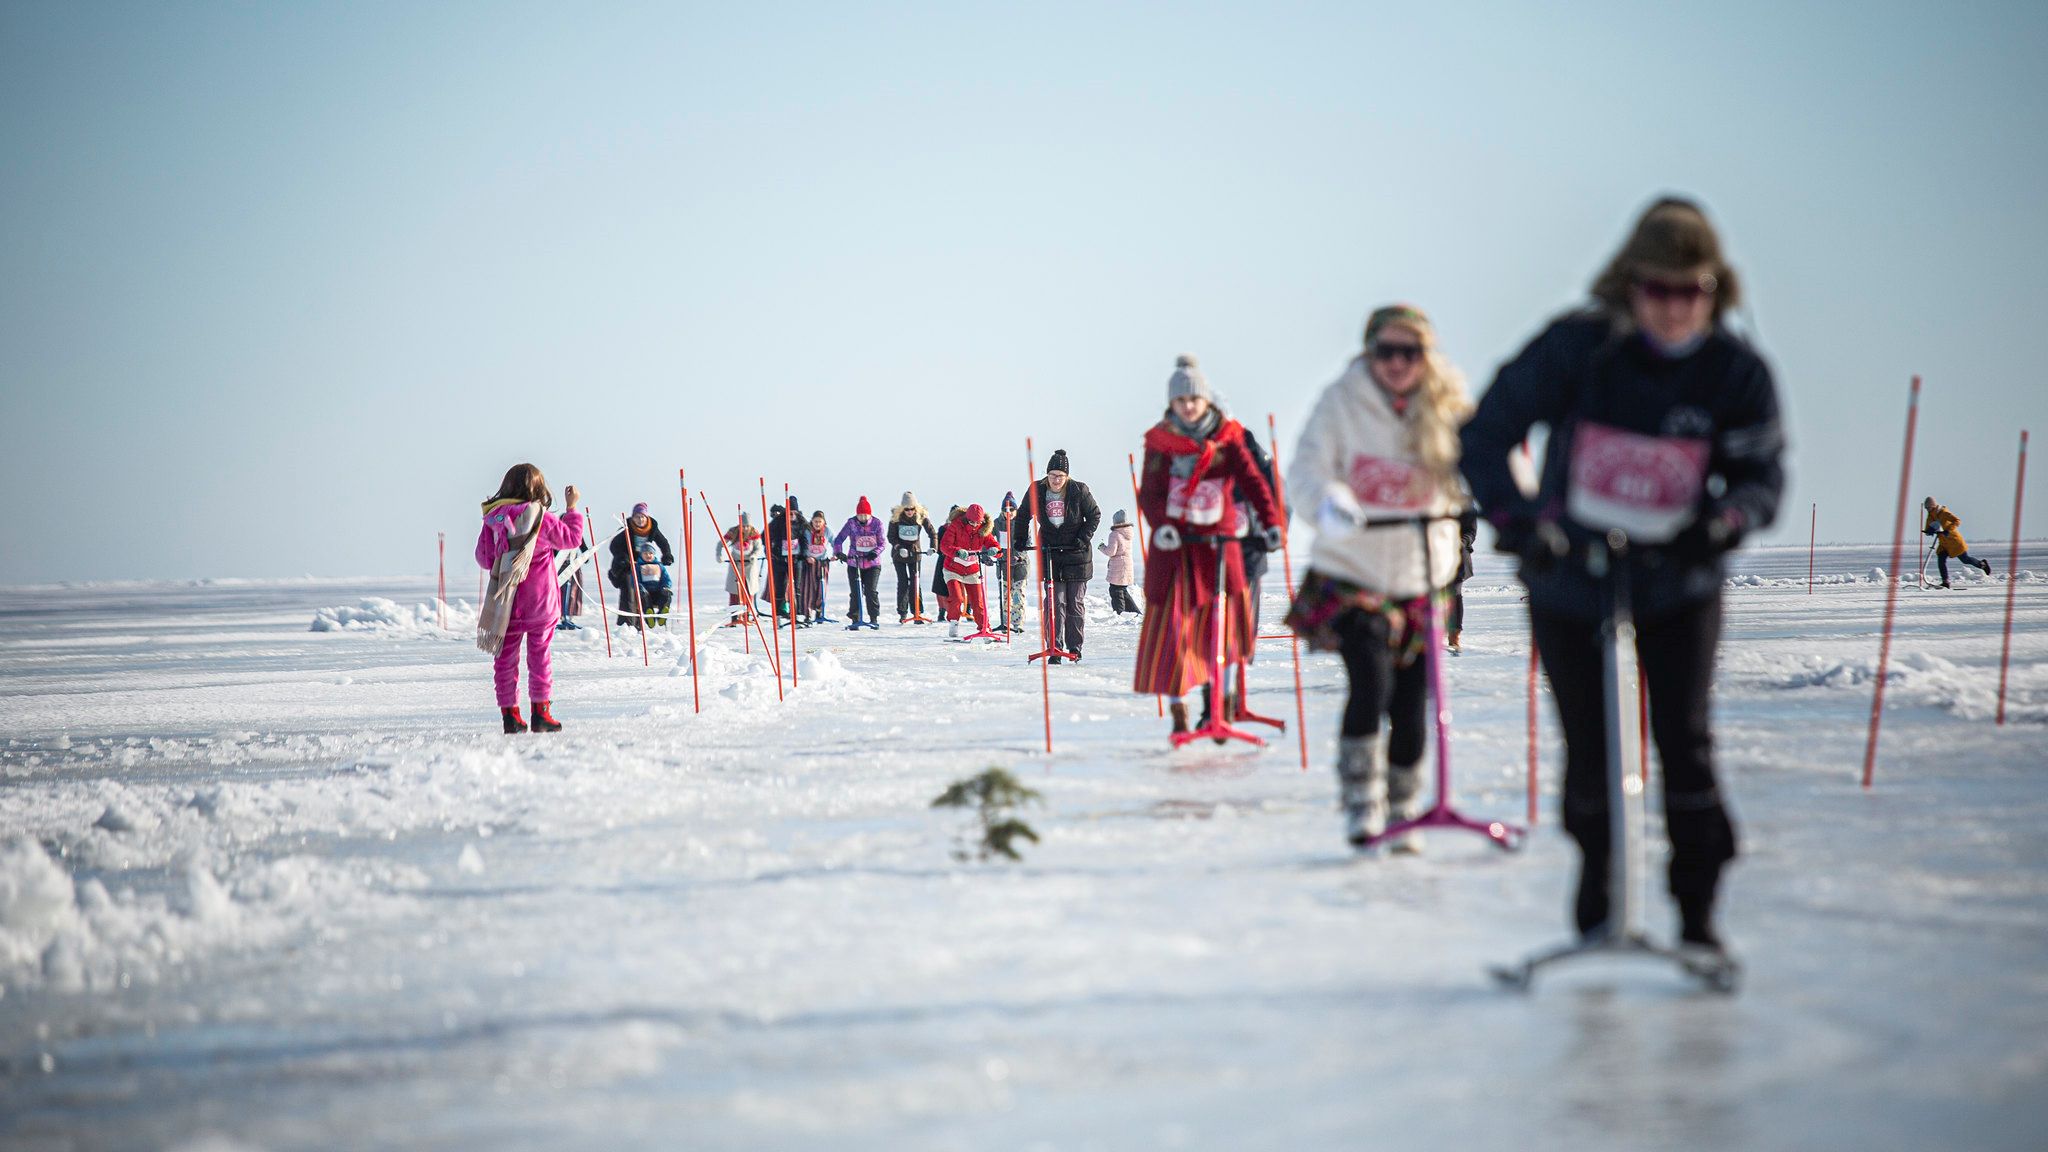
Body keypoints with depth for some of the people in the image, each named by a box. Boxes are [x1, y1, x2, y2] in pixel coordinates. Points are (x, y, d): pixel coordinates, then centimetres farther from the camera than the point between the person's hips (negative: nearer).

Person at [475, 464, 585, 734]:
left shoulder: (492, 519, -1)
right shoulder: (541, 517, -10)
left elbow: (484, 559, 6)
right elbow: (571, 537, 4)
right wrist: (572, 507, 14)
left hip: (505, 600, 2)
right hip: (539, 600, -2)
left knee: (506, 655, 8)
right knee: (539, 653, 6)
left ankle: (509, 713, 8)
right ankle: (541, 710, 3)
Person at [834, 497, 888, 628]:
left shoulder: (876, 523, -5)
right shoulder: (851, 523, -6)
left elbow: (883, 543, -3)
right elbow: (838, 540, -6)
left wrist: (875, 553, -21)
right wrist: (839, 553, -24)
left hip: (872, 564, -1)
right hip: (854, 562, 1)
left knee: (871, 591, -8)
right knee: (855, 593, 1)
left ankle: (874, 619, 3)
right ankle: (855, 620, 12)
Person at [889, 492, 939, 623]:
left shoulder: (922, 516, -9)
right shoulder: (896, 517, -10)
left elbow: (932, 532, -8)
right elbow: (891, 536, -7)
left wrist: (934, 546, -25)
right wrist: (899, 548, -23)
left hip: (916, 553, 1)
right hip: (899, 553, -1)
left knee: (916, 582, -3)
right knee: (903, 582, -5)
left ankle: (917, 613, 1)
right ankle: (902, 613, 4)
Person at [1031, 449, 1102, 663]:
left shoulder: (1079, 490, -9)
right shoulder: (1037, 491, -3)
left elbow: (1094, 515, 2)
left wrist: (1084, 538, -9)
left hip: (1076, 552, -1)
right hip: (1050, 551, 1)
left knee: (1076, 603, 4)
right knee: (1055, 602, -6)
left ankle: (1075, 648, 13)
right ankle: (1055, 648, -6)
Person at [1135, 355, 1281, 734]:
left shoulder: (1227, 439, 2)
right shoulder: (1159, 442, 2)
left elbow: (1252, 481, -5)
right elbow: (1148, 493, -4)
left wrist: (1271, 522, -17)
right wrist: (1160, 524, -22)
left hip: (1216, 539, 0)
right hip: (1172, 541, 0)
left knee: (1220, 617, 0)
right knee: (1169, 622, -2)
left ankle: (1221, 693, 19)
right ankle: (1177, 703, 6)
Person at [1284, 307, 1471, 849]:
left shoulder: (1446, 409, 0)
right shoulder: (1341, 403, -7)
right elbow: (1307, 471, -11)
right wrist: (1327, 501, -33)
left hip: (1422, 579, 3)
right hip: (1351, 574, -3)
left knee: (1412, 703, 6)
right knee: (1371, 682, -18)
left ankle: (1401, 808, 26)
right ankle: (1360, 801, -1)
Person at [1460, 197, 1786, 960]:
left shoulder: (1736, 371, -9)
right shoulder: (1576, 348, -13)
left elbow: (1763, 473, -2)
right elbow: (1485, 435, -7)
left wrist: (1725, 520, -24)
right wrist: (1516, 520, -20)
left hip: (1678, 586, 1)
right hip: (1570, 583, 0)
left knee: (1686, 741, -9)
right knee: (1588, 748, 5)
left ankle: (1698, 911, 2)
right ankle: (1595, 897, 27)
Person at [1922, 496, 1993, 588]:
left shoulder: (1943, 513, -19)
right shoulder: (1930, 517, 3)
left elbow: (1957, 521, -26)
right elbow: (1927, 531, 8)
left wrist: (1948, 530, -36)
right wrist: (1929, 531, -17)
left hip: (1953, 540, -6)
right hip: (1943, 543, 6)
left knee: (1965, 559, 3)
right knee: (1941, 561, -8)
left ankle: (1982, 564, 27)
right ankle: (1945, 582, -4)